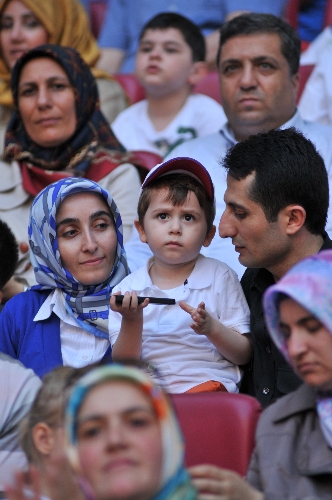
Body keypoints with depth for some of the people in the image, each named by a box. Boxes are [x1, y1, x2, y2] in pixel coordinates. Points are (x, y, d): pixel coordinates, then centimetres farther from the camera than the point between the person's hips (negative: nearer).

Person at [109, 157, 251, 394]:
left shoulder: (221, 278, 8)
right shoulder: (128, 290, 10)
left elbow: (243, 355, 4)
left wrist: (211, 328, -14)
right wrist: (132, 321, -10)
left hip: (209, 385, -1)